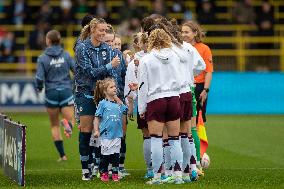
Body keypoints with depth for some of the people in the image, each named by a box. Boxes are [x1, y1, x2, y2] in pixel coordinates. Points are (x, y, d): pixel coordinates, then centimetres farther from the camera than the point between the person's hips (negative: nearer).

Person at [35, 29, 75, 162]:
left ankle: (62, 155, 7)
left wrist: (39, 87, 10)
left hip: (51, 92, -1)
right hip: (66, 91, 1)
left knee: (54, 125, 12)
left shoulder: (43, 58, -7)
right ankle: (68, 124, -35)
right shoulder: (66, 55, 0)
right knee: (71, 119, 4)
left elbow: (39, 78, -11)